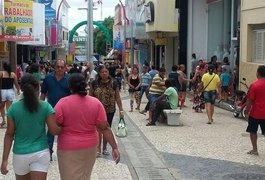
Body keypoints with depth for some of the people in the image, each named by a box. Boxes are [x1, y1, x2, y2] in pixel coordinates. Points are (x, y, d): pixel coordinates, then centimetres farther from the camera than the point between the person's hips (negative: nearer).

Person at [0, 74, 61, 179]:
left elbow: (9, 134, -5)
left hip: (20, 154, 1)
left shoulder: (14, 108, -6)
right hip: (41, 153, -1)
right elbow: (54, 130, -8)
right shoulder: (45, 107, -8)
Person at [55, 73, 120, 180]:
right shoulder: (96, 103, -6)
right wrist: (115, 147, -6)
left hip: (69, 148, -3)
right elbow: (105, 128, -8)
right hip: (90, 147, 4)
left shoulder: (63, 103, -14)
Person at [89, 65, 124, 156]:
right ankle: (98, 148, 5)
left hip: (110, 111, 1)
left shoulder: (113, 83, -2)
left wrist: (121, 110, -3)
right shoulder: (94, 83, -4)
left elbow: (117, 98, 0)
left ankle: (105, 148, 26)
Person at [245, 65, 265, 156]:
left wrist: (247, 112, -3)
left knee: (253, 131, 12)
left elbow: (249, 101, -12)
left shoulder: (254, 85, -14)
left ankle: (255, 150, 14)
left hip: (255, 113, -3)